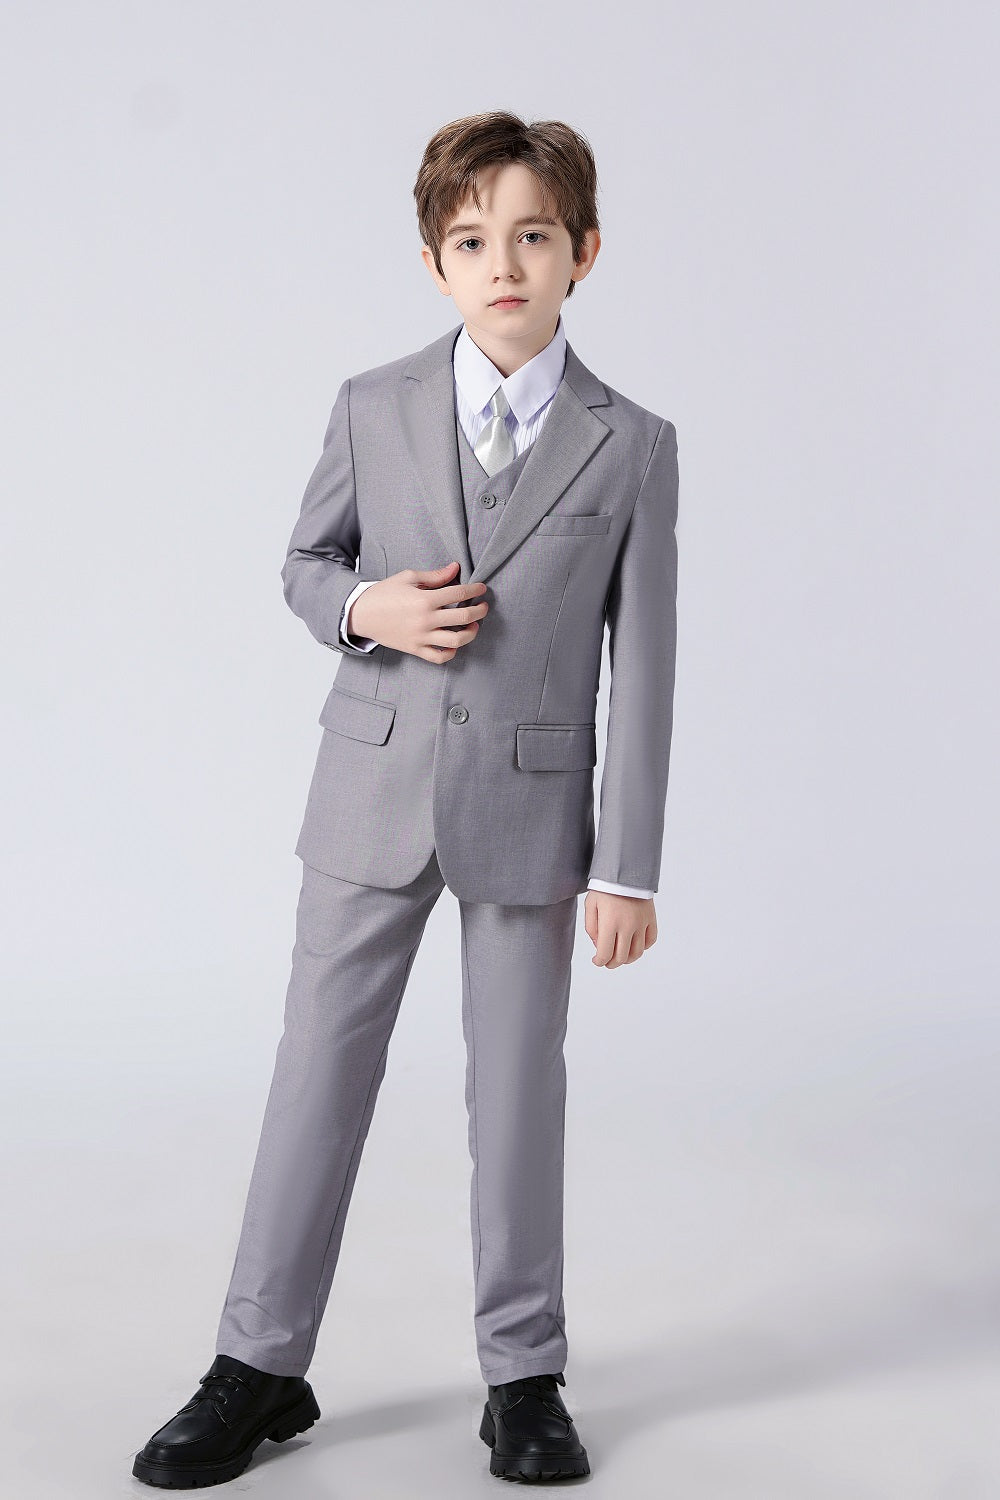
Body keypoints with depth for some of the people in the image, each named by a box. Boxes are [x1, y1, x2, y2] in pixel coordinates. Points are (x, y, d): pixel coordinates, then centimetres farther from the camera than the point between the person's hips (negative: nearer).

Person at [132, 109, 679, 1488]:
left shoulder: (632, 446, -2)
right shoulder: (374, 408, 2)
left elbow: (642, 664, -3)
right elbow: (304, 563, 13)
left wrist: (628, 868, -5)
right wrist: (364, 609, -12)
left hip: (532, 808, -1)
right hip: (374, 798, 1)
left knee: (519, 1089, 8)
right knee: (319, 1073, 6)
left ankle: (524, 1375, 24)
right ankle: (260, 1367, 19)